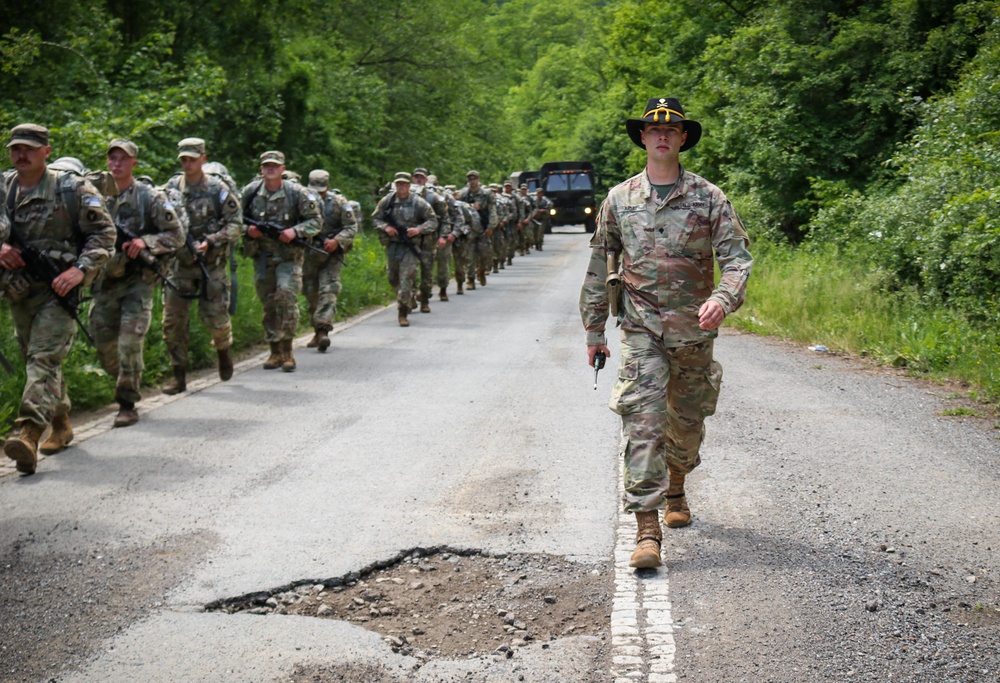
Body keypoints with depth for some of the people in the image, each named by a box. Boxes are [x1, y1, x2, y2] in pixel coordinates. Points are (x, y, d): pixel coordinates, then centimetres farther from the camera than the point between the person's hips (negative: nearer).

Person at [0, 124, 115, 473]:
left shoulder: (72, 189, -5)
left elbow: (104, 232, -5)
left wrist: (80, 269, -17)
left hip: (57, 290, -6)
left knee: (44, 359, -17)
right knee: (36, 359, 16)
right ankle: (61, 425, 32)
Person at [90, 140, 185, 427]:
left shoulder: (151, 197, -2)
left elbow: (177, 236, -2)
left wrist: (145, 242, -17)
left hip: (138, 280, -4)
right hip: (105, 280, 4)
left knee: (130, 343, -12)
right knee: (105, 346, 8)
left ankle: (128, 404, -3)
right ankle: (127, 382, 34)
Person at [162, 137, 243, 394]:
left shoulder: (218, 189, -4)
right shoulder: (171, 187, 6)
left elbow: (235, 224, -5)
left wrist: (210, 241, -16)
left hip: (211, 264, -3)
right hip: (180, 263, 3)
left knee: (215, 316, -2)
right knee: (172, 320, -2)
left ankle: (224, 350, 31)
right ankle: (179, 376, 6)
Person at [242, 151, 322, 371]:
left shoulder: (297, 193, -6)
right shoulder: (250, 192, 0)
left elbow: (315, 221, -1)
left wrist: (295, 231, -17)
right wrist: (248, 230, -10)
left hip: (289, 256, -3)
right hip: (261, 256, 3)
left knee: (286, 296, -17)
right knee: (268, 304, 8)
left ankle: (287, 351, -9)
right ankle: (275, 352, 18)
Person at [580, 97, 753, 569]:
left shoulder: (708, 198, 0)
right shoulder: (620, 199, 4)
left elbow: (737, 256, -6)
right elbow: (599, 265, 11)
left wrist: (723, 300, -27)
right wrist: (594, 330, 11)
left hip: (694, 329, 1)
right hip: (642, 329, -1)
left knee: (687, 421, 16)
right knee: (643, 422, -13)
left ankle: (676, 490, 44)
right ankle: (647, 529, -15)